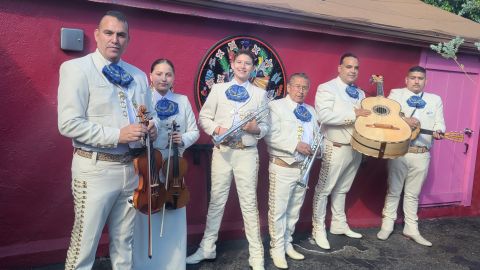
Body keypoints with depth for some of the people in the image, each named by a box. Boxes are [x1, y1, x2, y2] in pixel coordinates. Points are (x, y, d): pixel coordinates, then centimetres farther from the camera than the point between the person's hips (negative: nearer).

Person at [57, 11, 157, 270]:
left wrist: (150, 127, -3)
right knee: (85, 243, 4)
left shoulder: (138, 75, 12)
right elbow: (68, 124, -14)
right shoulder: (76, 68, -6)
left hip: (132, 168, 6)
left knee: (124, 240, 17)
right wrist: (117, 134, -21)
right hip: (96, 170, -5)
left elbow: (147, 116, 20)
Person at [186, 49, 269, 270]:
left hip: (247, 153, 0)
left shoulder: (260, 93, 9)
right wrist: (217, 129, -13)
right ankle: (207, 248, 24)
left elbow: (266, 126, 6)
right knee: (216, 200, 9)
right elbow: (203, 117, 6)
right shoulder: (218, 89, 9)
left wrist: (256, 129, -16)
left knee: (249, 203, 3)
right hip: (222, 151, 1)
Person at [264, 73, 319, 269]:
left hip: (303, 167, 7)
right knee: (278, 210, 0)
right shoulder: (276, 106, -5)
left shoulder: (310, 111, 16)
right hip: (282, 167, -6)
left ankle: (287, 243, 30)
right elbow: (270, 137, -17)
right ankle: (277, 249, 14)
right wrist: (296, 145, -22)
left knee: (294, 209, 16)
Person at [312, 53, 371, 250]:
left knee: (342, 189, 18)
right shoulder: (327, 88, -9)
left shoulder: (360, 93, 16)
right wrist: (353, 114, -23)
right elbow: (323, 115, -24)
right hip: (336, 148, -7)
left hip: (356, 148, 7)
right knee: (324, 189, 1)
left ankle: (339, 224, 30)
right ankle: (319, 229, 13)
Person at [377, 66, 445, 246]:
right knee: (393, 191, 7)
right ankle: (387, 225, 19)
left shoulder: (435, 99, 14)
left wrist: (438, 132, -17)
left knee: (413, 193, 12)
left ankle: (411, 229, 21)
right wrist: (404, 119, -26)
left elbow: (439, 122, 5)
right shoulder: (396, 94, 4)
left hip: (422, 155, 3)